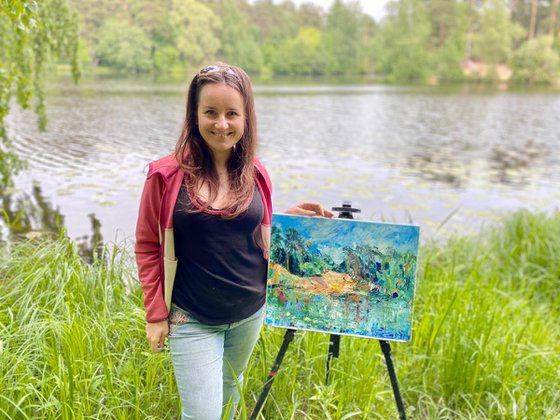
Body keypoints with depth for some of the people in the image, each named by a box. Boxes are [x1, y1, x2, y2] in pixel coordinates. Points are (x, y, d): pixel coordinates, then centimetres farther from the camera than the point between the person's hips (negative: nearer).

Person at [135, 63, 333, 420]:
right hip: (193, 320, -4)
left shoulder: (256, 175, -3)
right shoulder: (167, 175, -14)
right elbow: (147, 247, -5)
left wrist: (292, 217, -6)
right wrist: (155, 314, -5)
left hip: (250, 313, 4)